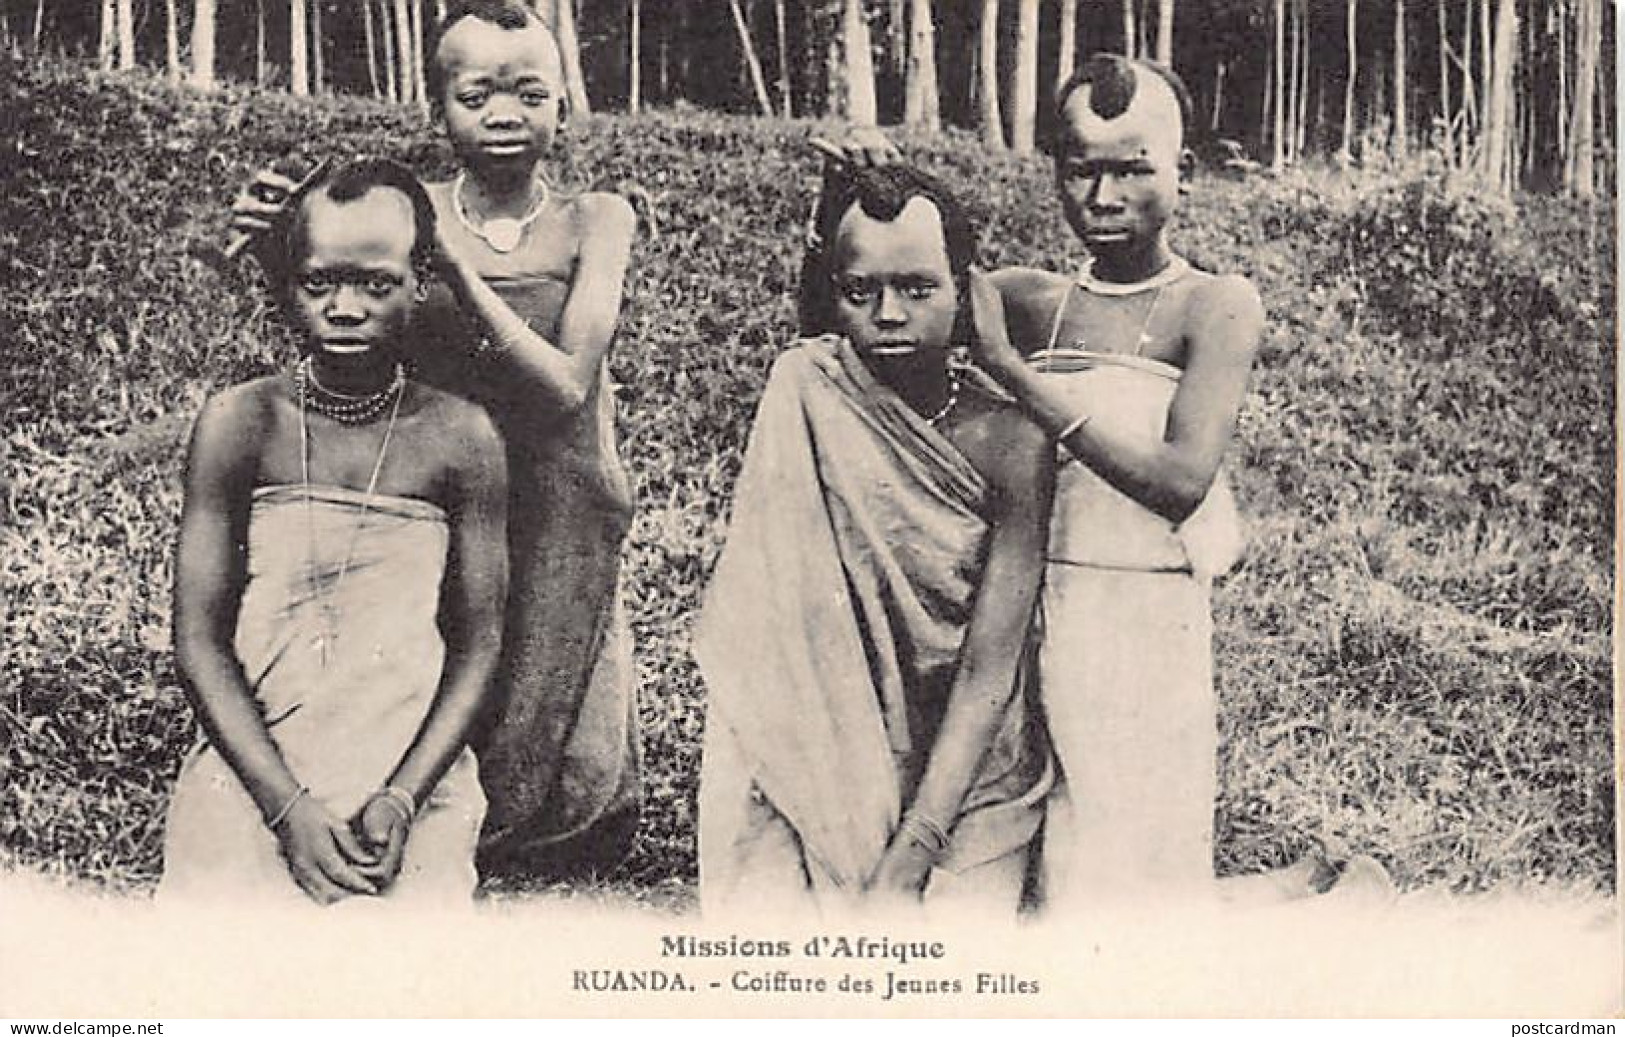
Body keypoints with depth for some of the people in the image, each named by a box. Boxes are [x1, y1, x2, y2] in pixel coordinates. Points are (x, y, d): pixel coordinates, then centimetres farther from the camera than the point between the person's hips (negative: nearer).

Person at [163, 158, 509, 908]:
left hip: (410, 771, 0)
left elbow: (477, 647, 1)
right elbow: (200, 641, -4)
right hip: (255, 769, 0)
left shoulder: (459, 439, -1)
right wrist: (289, 807, -14)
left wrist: (400, 799, -12)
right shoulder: (241, 424, -3)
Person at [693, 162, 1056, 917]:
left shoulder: (1007, 444, -8)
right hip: (814, 767, 1)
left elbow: (989, 673, -12)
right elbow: (760, 641, -6)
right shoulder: (803, 398, -6)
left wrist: (913, 851, -19)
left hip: (961, 776, 0)